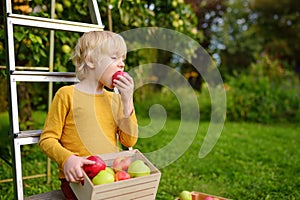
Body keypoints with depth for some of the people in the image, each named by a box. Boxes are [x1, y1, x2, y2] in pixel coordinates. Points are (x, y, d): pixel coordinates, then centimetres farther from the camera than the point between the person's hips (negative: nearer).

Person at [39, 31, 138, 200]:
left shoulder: (115, 99, 13)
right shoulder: (67, 94, -1)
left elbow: (129, 141, 4)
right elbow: (47, 139, -2)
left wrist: (127, 101, -3)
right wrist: (67, 158, -21)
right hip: (78, 177, -4)